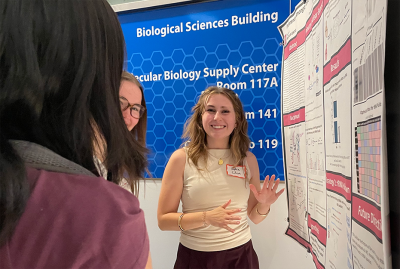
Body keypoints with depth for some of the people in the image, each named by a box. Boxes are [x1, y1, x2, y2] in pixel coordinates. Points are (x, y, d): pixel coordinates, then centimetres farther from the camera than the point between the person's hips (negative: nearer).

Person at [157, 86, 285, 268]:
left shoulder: (249, 159, -3)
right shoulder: (181, 158, -13)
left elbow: (254, 217, 7)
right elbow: (164, 219, -10)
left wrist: (264, 206, -14)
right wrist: (206, 217, -23)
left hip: (241, 254, 3)